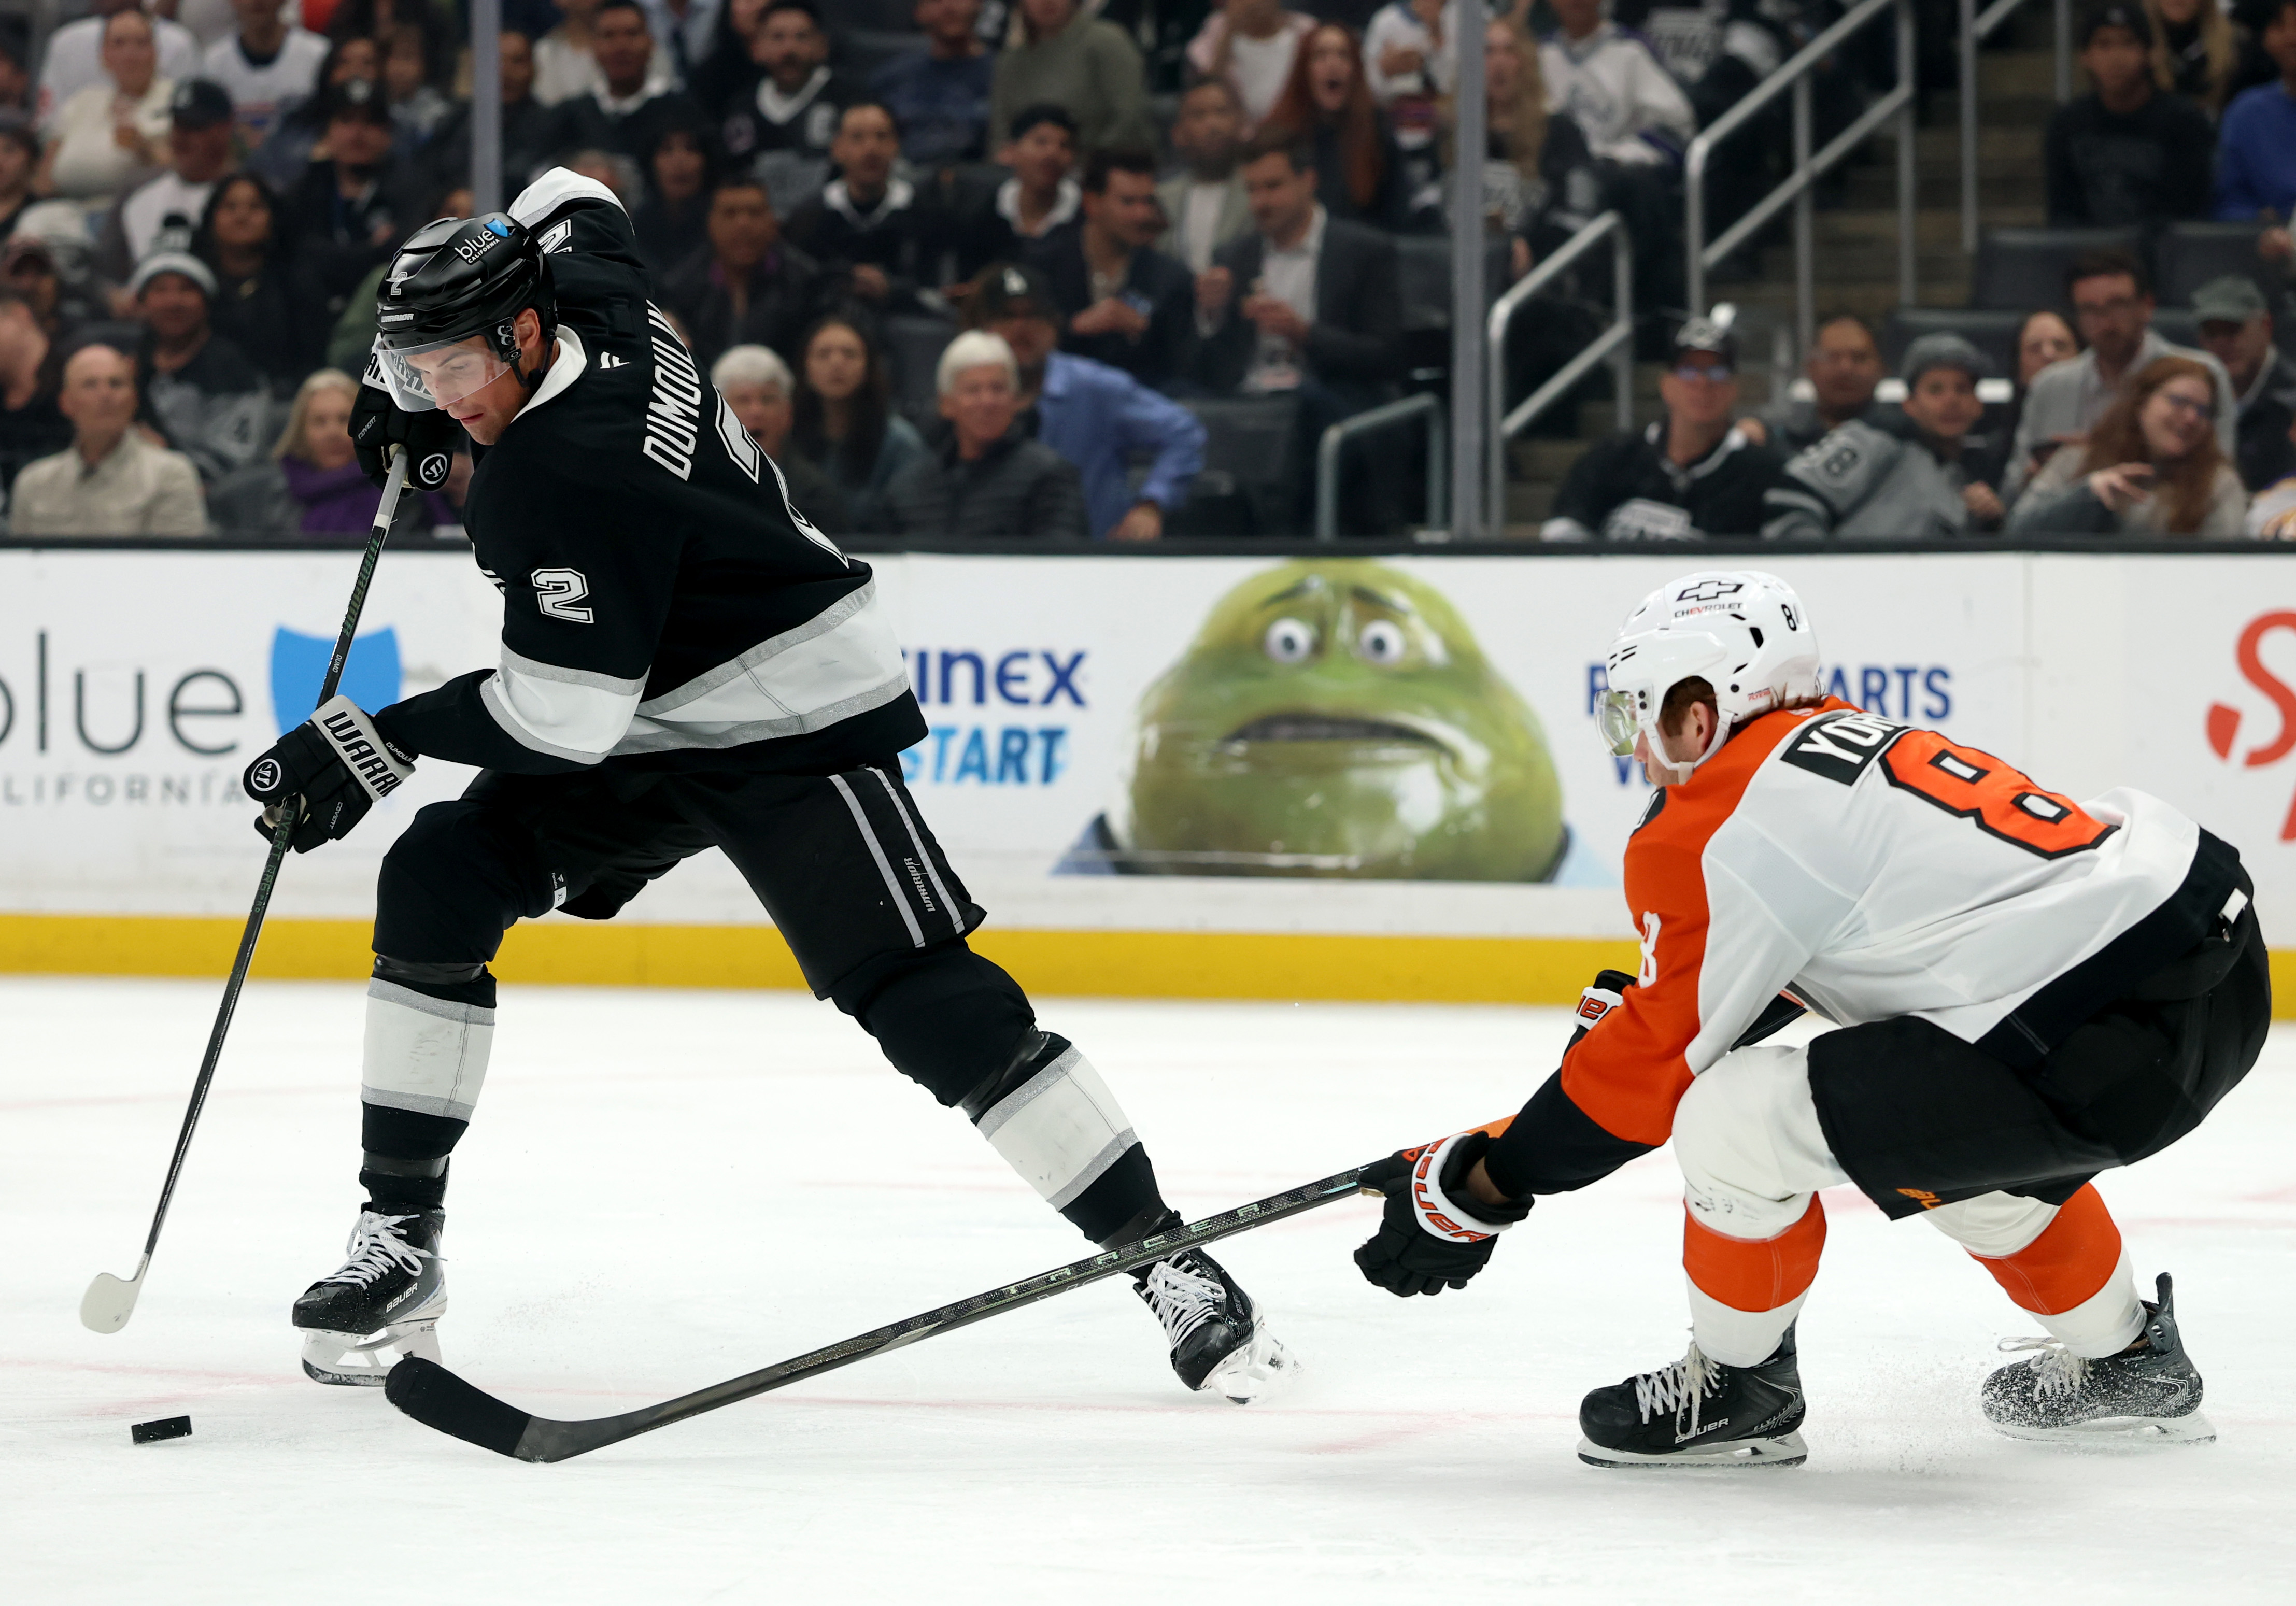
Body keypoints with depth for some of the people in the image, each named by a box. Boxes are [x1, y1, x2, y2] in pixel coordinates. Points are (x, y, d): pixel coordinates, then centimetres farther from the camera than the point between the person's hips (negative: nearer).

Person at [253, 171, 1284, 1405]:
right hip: (646, 732, 10)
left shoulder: (567, 472, -31)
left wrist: (379, 743, -22)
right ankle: (398, 1242, -1)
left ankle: (1166, 1261, -10)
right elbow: (573, 205, 20)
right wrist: (417, 400, 16)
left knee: (928, 1002, -18)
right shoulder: (583, 299, -6)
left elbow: (562, 715, -30)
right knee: (437, 883, -5)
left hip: (794, 725, -10)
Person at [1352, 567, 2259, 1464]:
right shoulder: (1842, 744, 20)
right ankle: (2127, 1364, 44)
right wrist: (1629, 1009, 39)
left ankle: (1740, 1392, 16)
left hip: (2107, 1046, -10)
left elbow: (1655, 1062, -1)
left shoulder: (1715, 831, -6)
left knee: (1738, 1122, -6)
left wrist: (1477, 1192, 7)